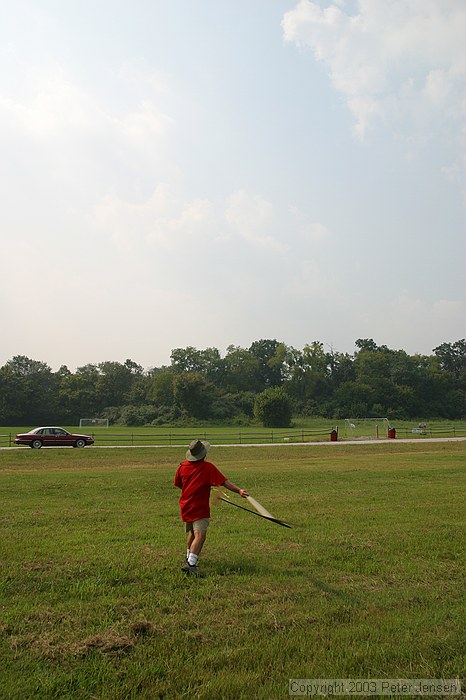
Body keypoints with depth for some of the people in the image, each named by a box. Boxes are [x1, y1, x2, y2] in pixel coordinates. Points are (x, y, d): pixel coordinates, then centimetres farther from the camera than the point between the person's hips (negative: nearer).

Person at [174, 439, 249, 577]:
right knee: (200, 535, -11)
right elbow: (224, 482, -19)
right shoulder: (208, 467, -13)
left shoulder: (182, 466, 0)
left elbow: (178, 484, 15)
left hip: (185, 506, 6)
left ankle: (189, 557, 40)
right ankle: (190, 563, -24)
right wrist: (239, 490, -23)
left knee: (191, 533, 23)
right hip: (200, 508, -6)